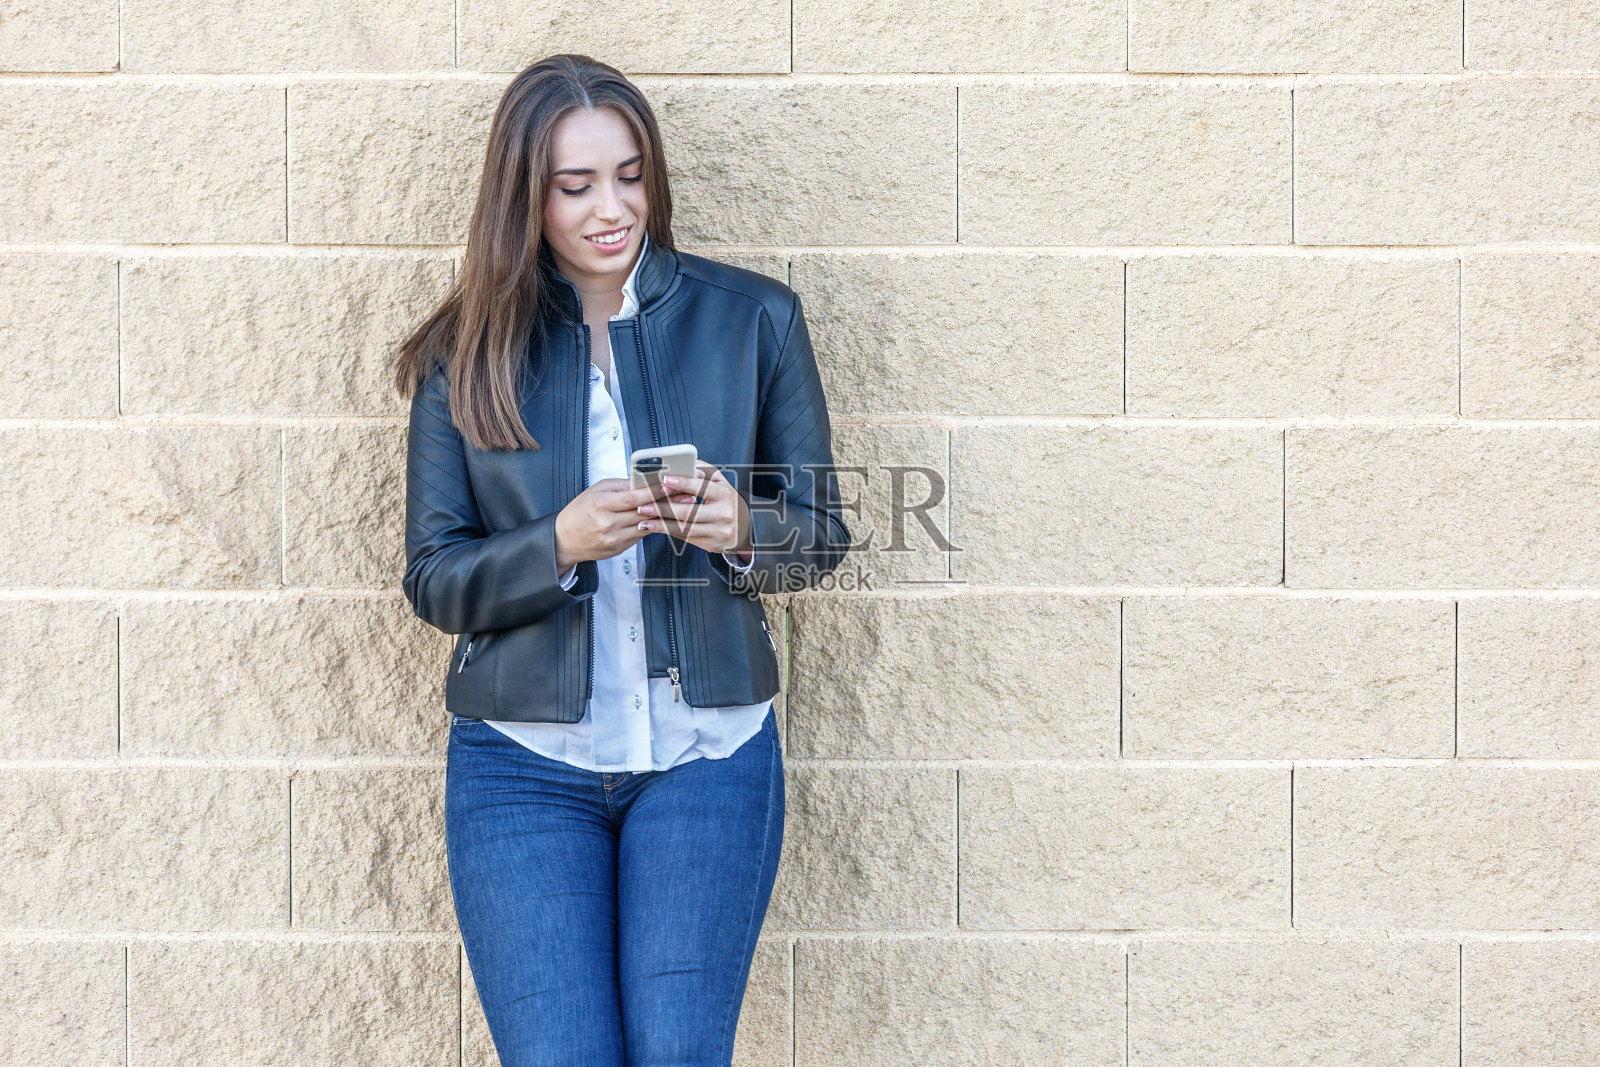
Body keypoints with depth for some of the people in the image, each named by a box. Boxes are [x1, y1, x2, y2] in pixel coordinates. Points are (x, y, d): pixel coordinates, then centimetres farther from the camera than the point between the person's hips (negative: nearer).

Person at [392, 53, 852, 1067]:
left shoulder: (754, 317, 2)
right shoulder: (468, 352, 2)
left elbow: (823, 531, 7)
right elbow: (433, 578, 1)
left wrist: (740, 530, -16)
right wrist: (560, 545, -19)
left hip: (708, 754, 0)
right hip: (522, 761, 0)